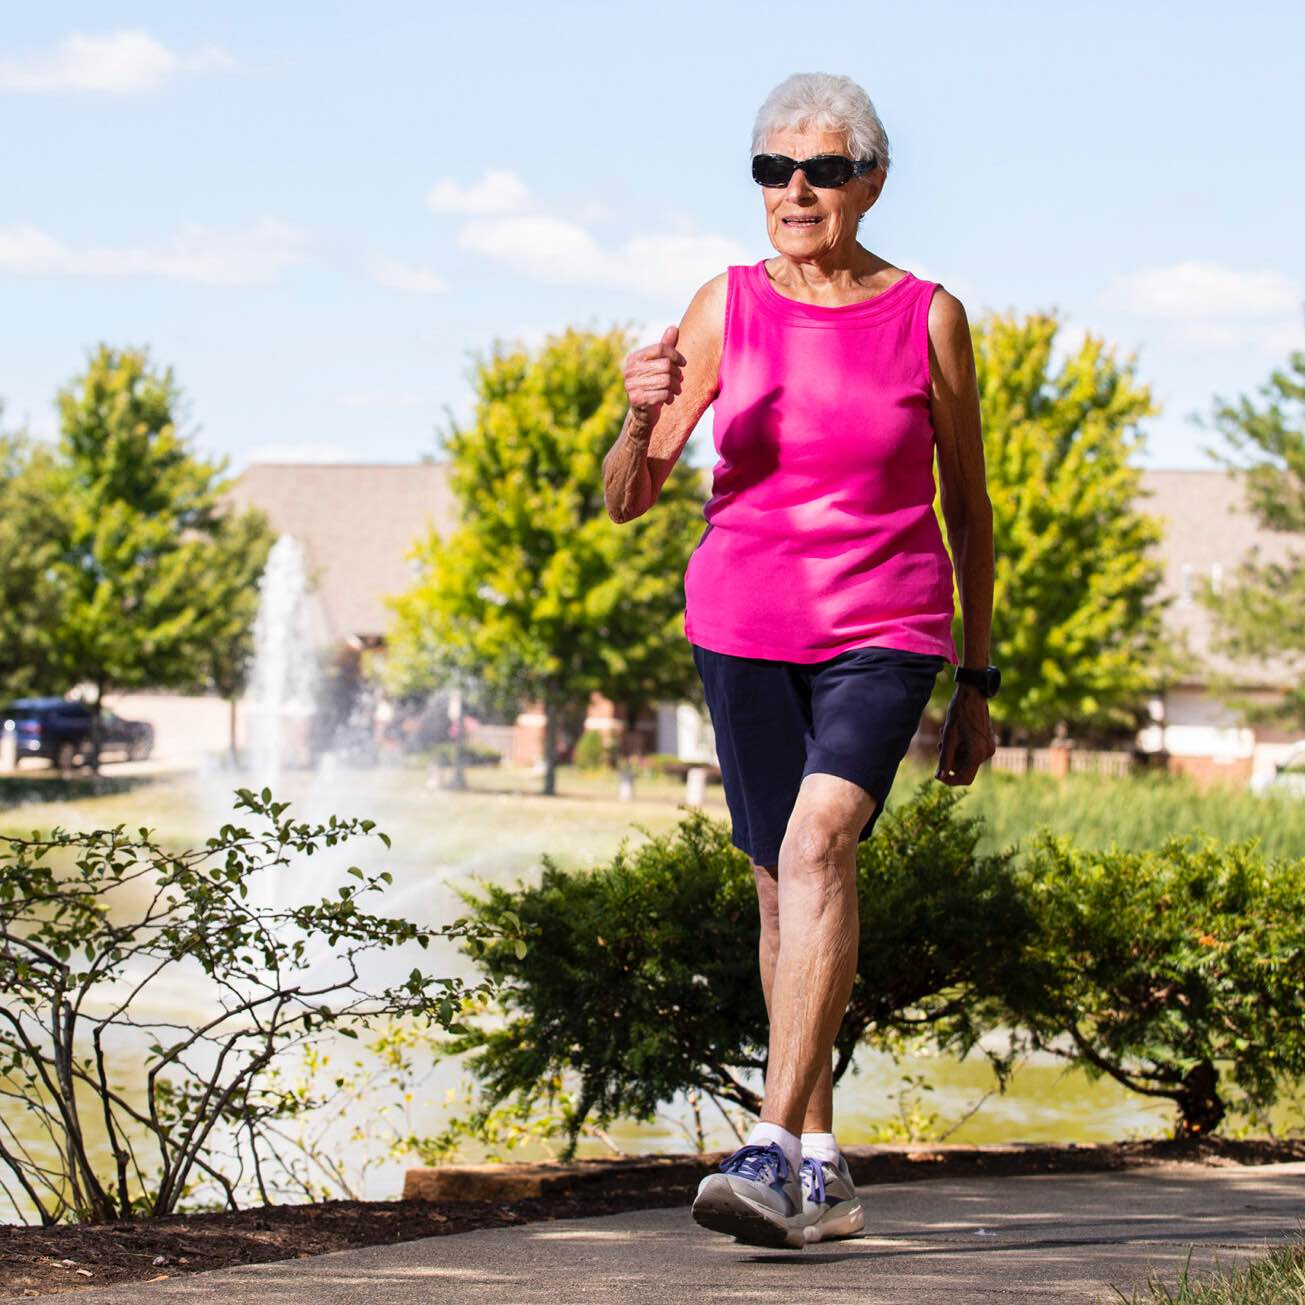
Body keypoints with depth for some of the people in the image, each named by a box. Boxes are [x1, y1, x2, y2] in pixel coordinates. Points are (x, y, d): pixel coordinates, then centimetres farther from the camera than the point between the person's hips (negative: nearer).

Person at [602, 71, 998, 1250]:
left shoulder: (928, 319, -3)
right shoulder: (726, 309, 0)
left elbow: (969, 506, 7)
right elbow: (627, 500, 1)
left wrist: (977, 685, 8)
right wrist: (643, 417, -22)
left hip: (884, 633, -3)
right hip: (742, 628, 3)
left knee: (819, 843, -24)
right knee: (783, 886, 8)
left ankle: (774, 1149, -30)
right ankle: (824, 1172, 21)